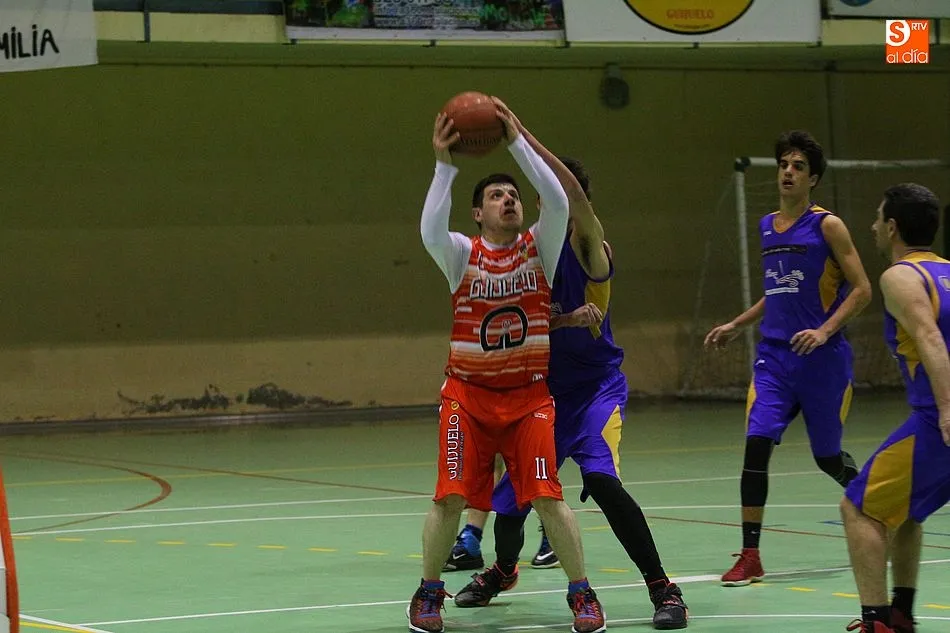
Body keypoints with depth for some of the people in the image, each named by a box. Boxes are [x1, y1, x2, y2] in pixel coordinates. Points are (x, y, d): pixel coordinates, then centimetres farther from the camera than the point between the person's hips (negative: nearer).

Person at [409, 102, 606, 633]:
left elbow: (558, 203, -17)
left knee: (547, 495, -10)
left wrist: (517, 142, -20)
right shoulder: (463, 253, -2)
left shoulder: (539, 247, 1)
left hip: (528, 395, 0)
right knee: (450, 496, -5)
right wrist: (445, 165, -28)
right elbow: (431, 232, -24)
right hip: (468, 393, 0)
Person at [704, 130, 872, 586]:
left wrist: (825, 331, -19)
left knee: (828, 458, 7)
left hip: (822, 358, -4)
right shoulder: (766, 228, 13)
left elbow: (862, 290, -8)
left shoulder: (827, 226, -5)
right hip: (774, 355, 4)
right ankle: (750, 556, -12)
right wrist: (735, 326, 19)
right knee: (757, 442, -13)